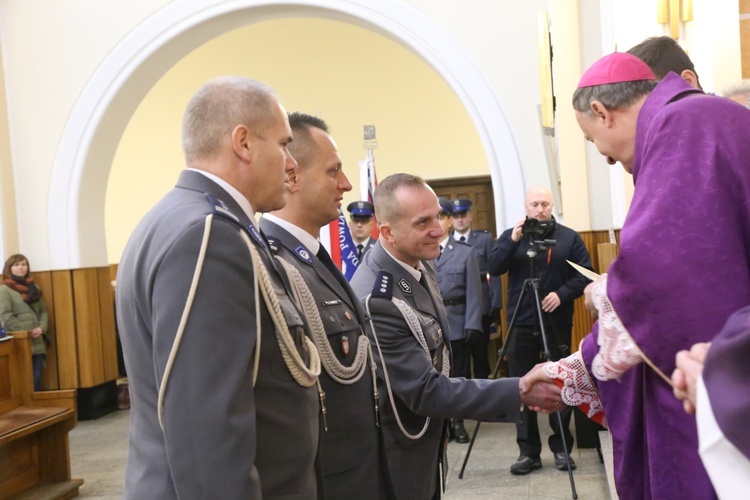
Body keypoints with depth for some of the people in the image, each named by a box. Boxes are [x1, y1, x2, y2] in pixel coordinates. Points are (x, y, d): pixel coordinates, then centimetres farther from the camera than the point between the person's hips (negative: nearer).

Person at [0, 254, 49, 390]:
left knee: (37, 379, 6)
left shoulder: (33, 287, 16)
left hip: (37, 342, 5)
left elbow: (43, 310, 15)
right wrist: (27, 331, -13)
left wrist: (42, 328, -3)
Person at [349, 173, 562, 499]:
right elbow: (425, 390, -28)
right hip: (397, 458, -8)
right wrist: (521, 392, -31)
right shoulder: (376, 300, -31)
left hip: (425, 442, 8)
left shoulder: (417, 262, -2)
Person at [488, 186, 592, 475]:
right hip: (521, 324, 1)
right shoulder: (510, 235, 6)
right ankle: (528, 451, 11)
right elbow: (494, 268, -6)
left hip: (557, 324, -1)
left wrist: (562, 294, -17)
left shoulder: (569, 237, 3)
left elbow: (584, 275, -1)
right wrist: (513, 240, -19)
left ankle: (561, 448, 17)